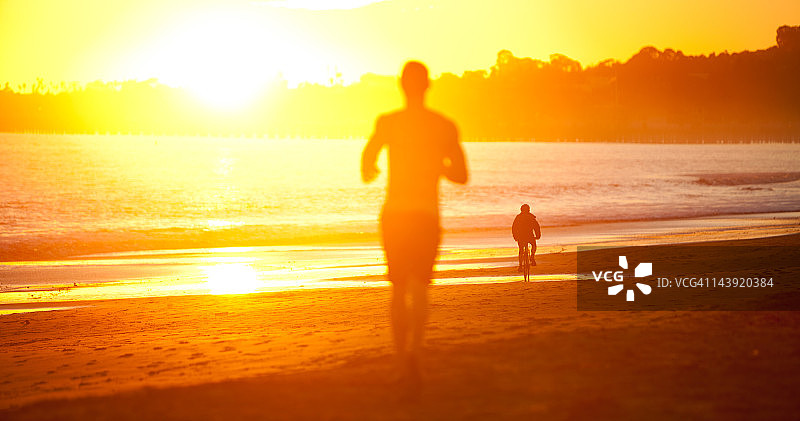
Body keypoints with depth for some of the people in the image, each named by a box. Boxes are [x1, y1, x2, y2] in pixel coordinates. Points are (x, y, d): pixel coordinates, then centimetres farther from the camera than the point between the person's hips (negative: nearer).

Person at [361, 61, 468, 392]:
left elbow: (366, 167, -10)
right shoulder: (445, 126, 1)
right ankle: (414, 351, -22)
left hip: (394, 214, 0)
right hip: (427, 215, 0)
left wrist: (370, 173, 15)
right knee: (419, 289, 5)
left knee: (399, 289, 14)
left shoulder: (388, 123, -3)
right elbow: (461, 176, 6)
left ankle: (403, 363, 14)